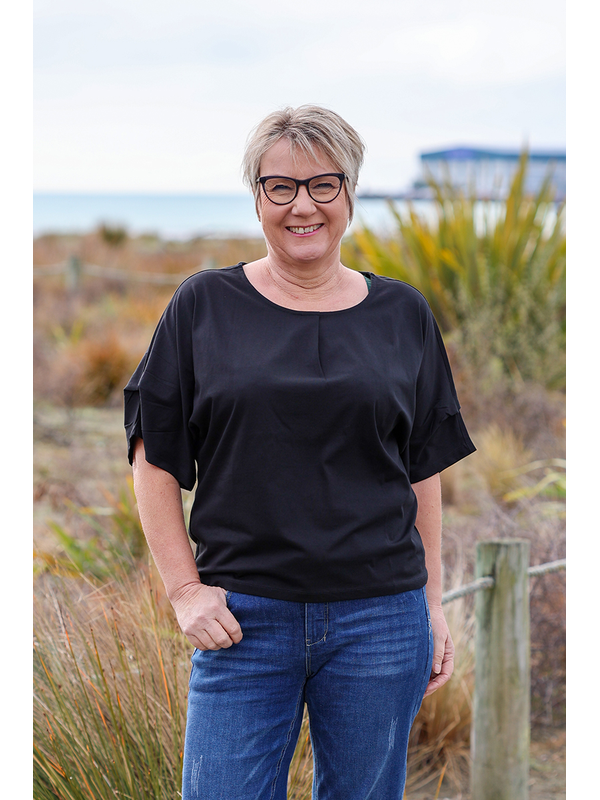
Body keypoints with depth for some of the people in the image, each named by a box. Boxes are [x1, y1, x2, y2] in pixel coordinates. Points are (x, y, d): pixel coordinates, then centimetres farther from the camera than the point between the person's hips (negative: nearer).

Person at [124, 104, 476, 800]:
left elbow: (423, 473, 11)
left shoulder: (402, 315, 7)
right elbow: (154, 461, 4)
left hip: (380, 618, 1)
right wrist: (185, 589, -4)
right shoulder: (204, 306, 3)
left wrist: (432, 605, 8)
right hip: (242, 618, -1)